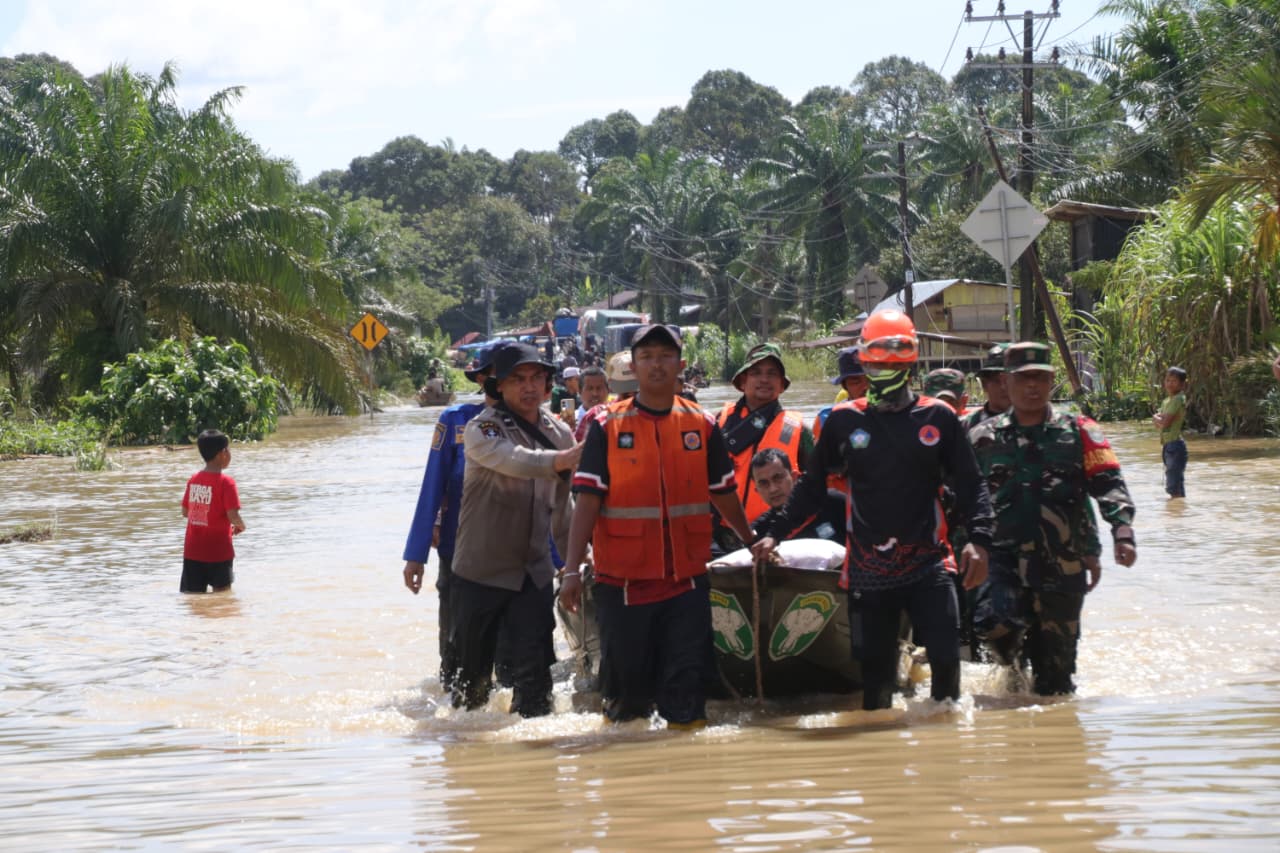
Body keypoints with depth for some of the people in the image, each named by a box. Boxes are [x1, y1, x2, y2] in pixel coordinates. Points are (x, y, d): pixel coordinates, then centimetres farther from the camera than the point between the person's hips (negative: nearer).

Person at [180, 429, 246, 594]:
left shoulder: (194, 479, 6)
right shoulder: (225, 482, -13)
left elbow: (185, 512, 12)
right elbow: (233, 516, -19)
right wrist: (241, 526, 2)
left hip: (192, 551, 5)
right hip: (218, 552, -5)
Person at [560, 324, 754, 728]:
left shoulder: (703, 426, 6)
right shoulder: (607, 426, -1)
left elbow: (724, 495, 16)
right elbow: (587, 500, -5)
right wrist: (572, 570, -12)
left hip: (687, 581, 1)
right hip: (622, 581, -1)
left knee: (687, 681, -2)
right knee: (625, 682, 7)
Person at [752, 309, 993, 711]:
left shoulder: (938, 418, 3)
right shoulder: (843, 421, 6)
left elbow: (971, 485, 4)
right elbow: (811, 485, 14)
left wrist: (978, 539, -9)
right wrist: (776, 534, 7)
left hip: (928, 564, -1)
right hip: (867, 569, 1)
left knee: (946, 659, -10)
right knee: (875, 673, 5)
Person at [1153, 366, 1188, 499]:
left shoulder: (1179, 399, -11)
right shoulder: (1167, 401, 17)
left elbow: (1165, 423, -18)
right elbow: (1155, 421, 13)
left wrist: (1158, 419, 2)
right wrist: (1160, 419, -8)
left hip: (1175, 445, -10)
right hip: (1167, 445, 10)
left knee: (1175, 487, -11)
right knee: (1170, 486, 15)